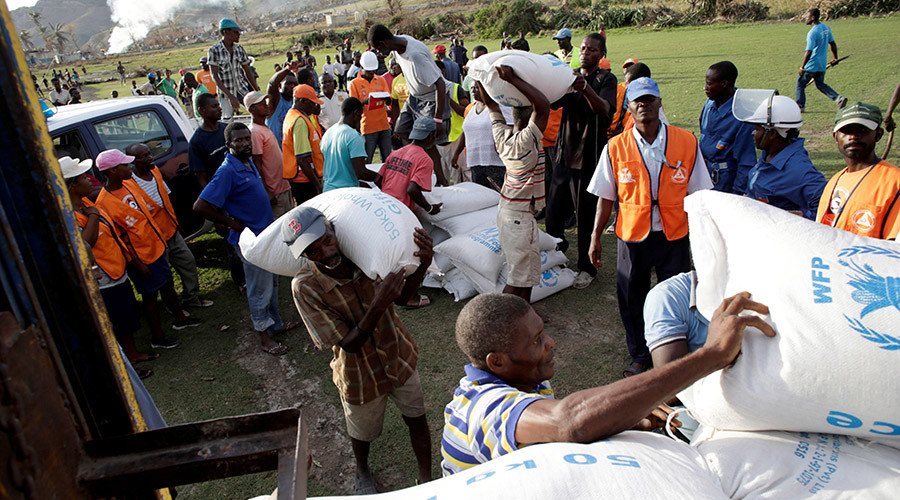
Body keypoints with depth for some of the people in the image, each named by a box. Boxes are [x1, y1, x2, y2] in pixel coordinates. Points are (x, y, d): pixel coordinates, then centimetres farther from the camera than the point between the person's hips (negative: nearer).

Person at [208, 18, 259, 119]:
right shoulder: (214, 50, -11)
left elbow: (248, 72, 12)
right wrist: (230, 96, -26)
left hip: (242, 89, 4)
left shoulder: (239, 48, 3)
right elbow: (215, 77, -16)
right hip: (225, 92, -4)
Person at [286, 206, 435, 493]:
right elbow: (350, 344, -27)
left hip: (399, 356, 2)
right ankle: (362, 471, 59)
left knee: (417, 419, 17)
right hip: (361, 374, -2)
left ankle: (426, 478, 44)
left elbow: (402, 297, -7)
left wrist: (423, 265, -25)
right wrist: (378, 305, -42)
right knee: (362, 433, 24)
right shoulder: (305, 286, -28)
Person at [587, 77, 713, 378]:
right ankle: (640, 356, 35)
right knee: (631, 299, 11)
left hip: (675, 236, 0)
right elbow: (606, 198, 2)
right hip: (632, 237, 0)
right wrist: (596, 238, 1)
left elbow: (697, 194, 3)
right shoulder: (615, 148, -3)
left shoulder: (686, 142, -3)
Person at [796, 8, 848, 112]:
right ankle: (839, 98, 4)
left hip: (811, 65, -8)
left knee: (800, 84, 8)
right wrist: (835, 58, 25)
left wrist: (802, 67, -18)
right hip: (822, 64, 8)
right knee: (820, 84, 19)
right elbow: (833, 44, 14)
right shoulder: (826, 28, 7)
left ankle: (800, 106, 11)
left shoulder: (812, 33, -20)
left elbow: (808, 52, -24)